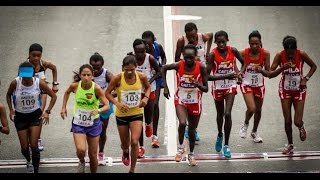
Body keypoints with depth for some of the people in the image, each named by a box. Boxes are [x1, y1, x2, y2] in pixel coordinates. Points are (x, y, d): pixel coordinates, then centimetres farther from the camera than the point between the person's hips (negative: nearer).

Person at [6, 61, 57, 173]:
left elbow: (53, 96, -5)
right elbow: (8, 95, 5)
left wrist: (47, 112, -12)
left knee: (34, 146, -8)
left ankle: (36, 170, 6)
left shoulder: (39, 83, -19)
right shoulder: (15, 83, -18)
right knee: (24, 147, 7)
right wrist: (11, 110, -5)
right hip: (20, 116, 1)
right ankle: (28, 161, 43)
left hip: (35, 115, -1)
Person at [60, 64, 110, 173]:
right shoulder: (74, 86, -13)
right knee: (81, 150, -20)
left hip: (93, 123, 0)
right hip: (78, 123, 0)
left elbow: (107, 105, -20)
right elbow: (67, 93, 10)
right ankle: (81, 162, 15)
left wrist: (98, 110, -39)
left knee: (93, 155, 8)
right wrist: (64, 107, 7)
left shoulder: (97, 88, -19)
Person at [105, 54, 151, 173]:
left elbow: (148, 88, 8)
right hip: (122, 114, 0)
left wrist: (146, 98, -11)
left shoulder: (142, 77, -13)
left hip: (137, 113, 0)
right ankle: (125, 152, 56)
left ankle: (132, 170, 3)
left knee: (134, 142, -15)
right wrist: (117, 103, -23)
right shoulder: (117, 78, -19)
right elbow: (107, 93, -8)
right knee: (125, 143, 15)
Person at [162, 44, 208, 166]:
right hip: (181, 100, -1)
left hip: (195, 102, 1)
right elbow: (164, 68, 5)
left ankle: (191, 154, 34)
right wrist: (165, 87, 1)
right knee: (182, 123, -26)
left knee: (192, 130, 12)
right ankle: (180, 147, 0)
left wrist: (198, 85, -32)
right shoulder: (178, 65, -16)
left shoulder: (201, 67, -16)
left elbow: (206, 89, -10)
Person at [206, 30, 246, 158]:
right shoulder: (213, 54, -18)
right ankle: (220, 136, 48)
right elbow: (207, 76, -21)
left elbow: (244, 62, 6)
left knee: (227, 114, -13)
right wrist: (225, 76, -30)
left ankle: (226, 145, 0)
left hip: (230, 86, 0)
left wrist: (240, 72, -14)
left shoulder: (233, 51, -12)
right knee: (220, 114, 17)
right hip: (218, 87, 0)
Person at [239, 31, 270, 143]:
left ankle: (254, 132, 40)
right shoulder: (243, 53, -17)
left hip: (259, 85, 2)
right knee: (251, 109, -18)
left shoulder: (265, 54, -14)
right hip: (247, 84, -2)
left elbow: (268, 71, -8)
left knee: (258, 110, 15)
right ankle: (245, 124, 16)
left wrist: (261, 70, -28)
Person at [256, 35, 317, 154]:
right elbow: (270, 74, -20)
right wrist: (283, 68, -35)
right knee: (287, 121, 2)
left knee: (297, 122, -7)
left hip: (299, 90, -1)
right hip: (285, 90, 1)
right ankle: (290, 145, 24)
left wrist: (306, 79, -14)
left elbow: (313, 66, -1)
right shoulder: (280, 56, -18)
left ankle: (301, 127, 31)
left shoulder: (301, 54, -19)